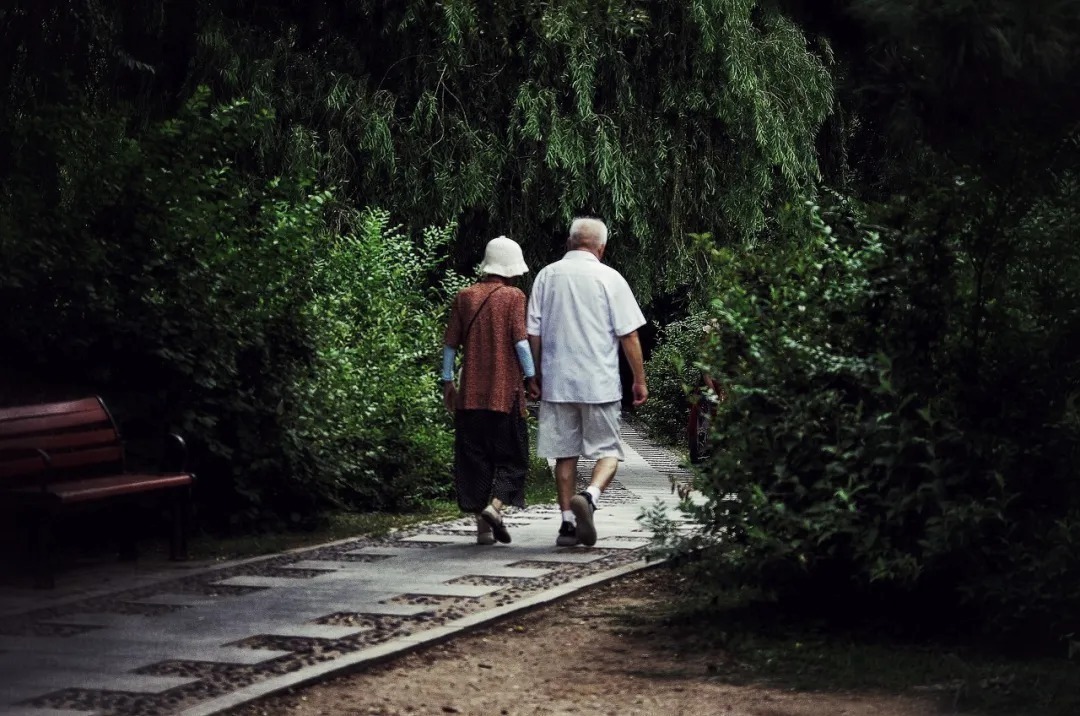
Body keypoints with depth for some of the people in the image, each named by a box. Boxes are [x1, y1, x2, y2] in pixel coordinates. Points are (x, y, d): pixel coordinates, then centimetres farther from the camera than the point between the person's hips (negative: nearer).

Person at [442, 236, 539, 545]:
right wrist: (531, 377, -5)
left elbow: (450, 343, 7)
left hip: (470, 392, 3)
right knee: (511, 455, 7)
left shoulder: (464, 297, 7)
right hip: (506, 391, -3)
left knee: (474, 457, 8)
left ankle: (482, 524, 6)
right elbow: (520, 340, -11)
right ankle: (495, 504, -17)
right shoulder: (513, 297, -3)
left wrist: (447, 381, 12)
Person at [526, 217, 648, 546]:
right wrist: (639, 380, 3)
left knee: (565, 453, 10)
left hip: (556, 381, 3)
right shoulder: (609, 278, -4)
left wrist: (536, 377, 17)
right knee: (608, 450, 5)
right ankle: (590, 496, -21)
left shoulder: (546, 276, 6)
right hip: (600, 383, -3)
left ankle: (567, 521, 8)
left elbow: (533, 334, 8)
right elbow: (629, 335, -5)